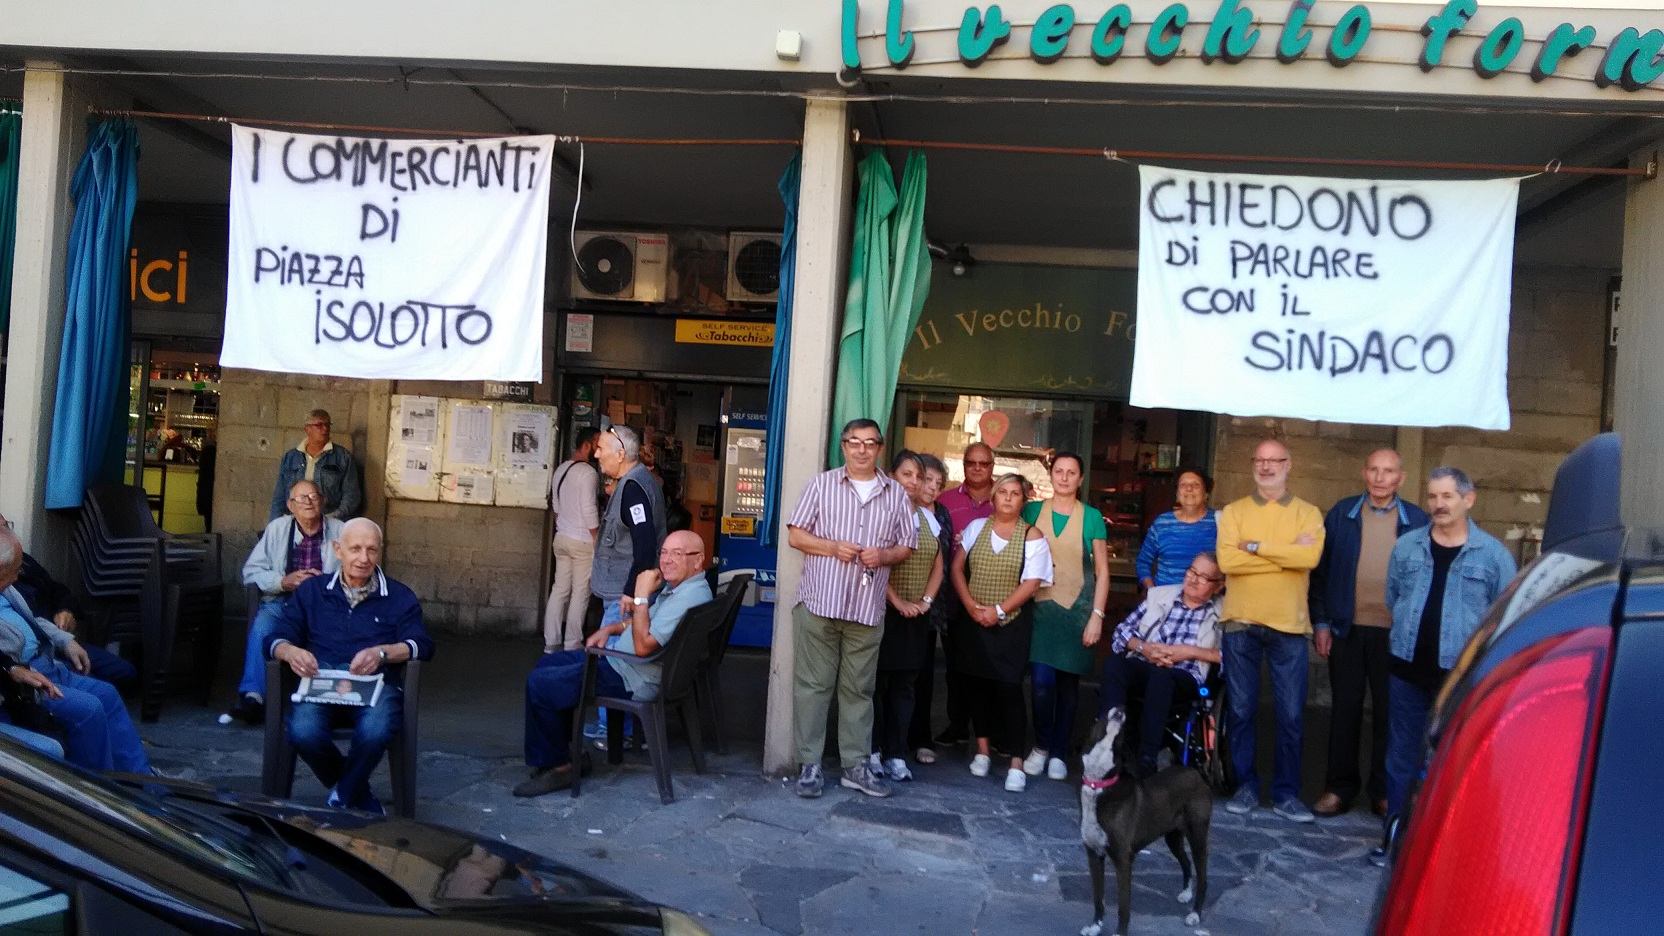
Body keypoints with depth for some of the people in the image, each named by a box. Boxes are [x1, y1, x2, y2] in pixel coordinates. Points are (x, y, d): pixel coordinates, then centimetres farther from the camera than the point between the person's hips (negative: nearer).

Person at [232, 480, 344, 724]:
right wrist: (284, 581, -10)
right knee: (262, 625, -32)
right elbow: (250, 572, 7)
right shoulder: (277, 528, 10)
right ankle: (253, 696, -31)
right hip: (281, 601, 1)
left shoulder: (340, 532, 8)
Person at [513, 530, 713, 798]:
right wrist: (610, 628, 12)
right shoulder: (675, 586, 8)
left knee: (539, 685, -12)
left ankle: (555, 766, 3)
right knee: (547, 664, 21)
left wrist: (641, 595, -23)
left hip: (634, 679, -11)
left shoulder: (690, 596, -26)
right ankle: (568, 748, 23)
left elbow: (644, 645, -30)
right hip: (619, 656, 11)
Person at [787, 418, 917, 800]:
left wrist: (882, 556, -8)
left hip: (868, 607, 2)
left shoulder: (896, 493, 10)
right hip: (819, 601, -2)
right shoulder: (821, 484, 4)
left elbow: (905, 547, 13)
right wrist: (832, 547, -12)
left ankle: (855, 764, 17)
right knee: (813, 685, 1)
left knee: (859, 688, 8)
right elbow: (795, 535, 3)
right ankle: (810, 764, 9)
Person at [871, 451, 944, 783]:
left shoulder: (928, 517, 12)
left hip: (916, 617, 5)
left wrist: (925, 601, 1)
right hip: (883, 612, -5)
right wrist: (897, 601, -16)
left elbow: (938, 566, 15)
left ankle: (896, 754, 13)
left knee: (904, 686, 7)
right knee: (877, 683, 0)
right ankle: (872, 751, 10)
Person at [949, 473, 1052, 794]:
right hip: (971, 621, 3)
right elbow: (957, 567, 3)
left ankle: (1016, 762, -1)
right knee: (975, 684, 9)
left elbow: (1032, 583, -8)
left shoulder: (1032, 536, -1)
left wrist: (999, 611, -14)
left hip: (1010, 625, -3)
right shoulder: (975, 527, 8)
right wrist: (971, 605, -9)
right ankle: (983, 749, 23)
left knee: (1008, 689, -7)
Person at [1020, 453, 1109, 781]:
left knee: (1068, 682, 5)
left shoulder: (1091, 517, 3)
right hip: (1040, 606, 0)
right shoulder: (1032, 511, 6)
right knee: (1041, 680, -10)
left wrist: (1097, 615, -4)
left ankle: (1058, 754, 19)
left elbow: (1102, 571, 3)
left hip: (1076, 609, 0)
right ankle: (1041, 746, 12)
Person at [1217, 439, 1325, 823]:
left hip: (1289, 626, 0)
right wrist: (1287, 554, -12)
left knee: (1291, 715, 5)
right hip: (1241, 623, 0)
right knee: (1240, 711, 7)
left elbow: (1311, 556, -15)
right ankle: (1245, 786, 20)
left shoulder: (1308, 513, 4)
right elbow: (1227, 560, -13)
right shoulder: (1233, 511, 4)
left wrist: (1256, 547, -14)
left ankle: (1286, 794, 17)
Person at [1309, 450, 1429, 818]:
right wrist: (1320, 622, -1)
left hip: (1395, 632, -1)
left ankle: (1384, 791, 20)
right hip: (1347, 629, 1)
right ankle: (1339, 787, 18)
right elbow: (1320, 569, 4)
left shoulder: (1416, 521, 1)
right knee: (1345, 708, 8)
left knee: (1389, 712, 8)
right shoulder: (1341, 513, 3)